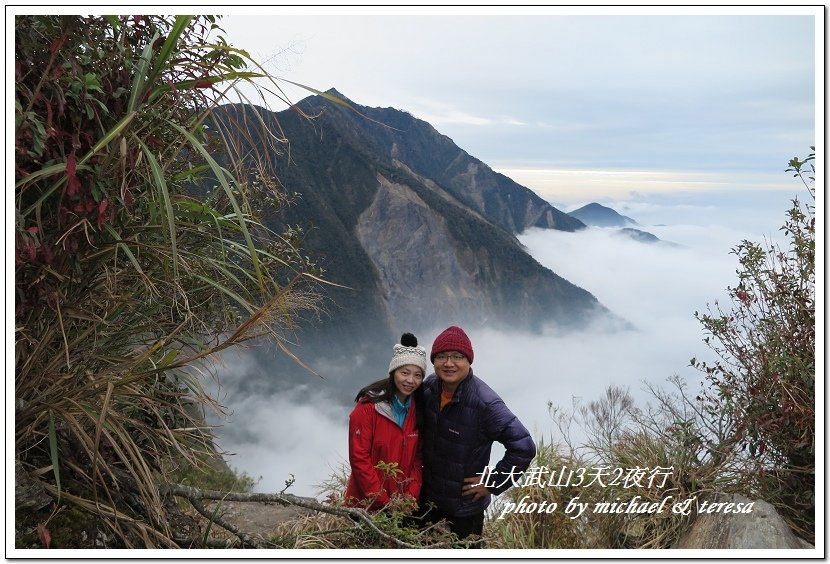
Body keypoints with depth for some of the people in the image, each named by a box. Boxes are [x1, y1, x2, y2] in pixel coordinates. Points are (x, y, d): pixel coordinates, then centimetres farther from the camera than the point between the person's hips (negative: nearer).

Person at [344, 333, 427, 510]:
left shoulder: (419, 409, -1)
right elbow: (359, 458, -16)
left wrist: (411, 498, -8)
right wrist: (383, 501, -16)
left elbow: (418, 458, 2)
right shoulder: (368, 407, -16)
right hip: (367, 504, -4)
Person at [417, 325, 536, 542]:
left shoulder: (485, 403, -30)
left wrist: (492, 483, -20)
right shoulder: (429, 386, -10)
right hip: (427, 493, 6)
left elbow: (524, 447, -27)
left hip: (465, 502, -6)